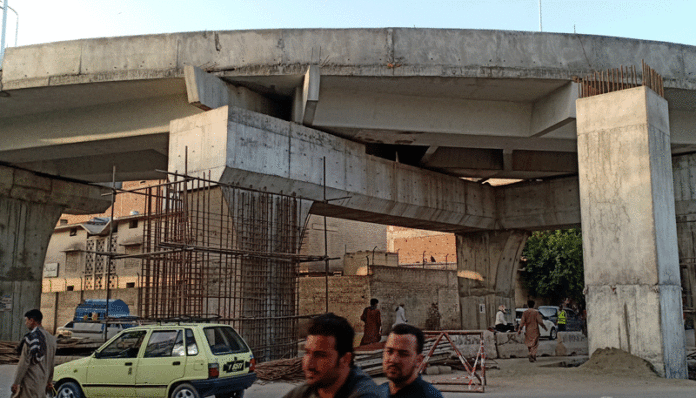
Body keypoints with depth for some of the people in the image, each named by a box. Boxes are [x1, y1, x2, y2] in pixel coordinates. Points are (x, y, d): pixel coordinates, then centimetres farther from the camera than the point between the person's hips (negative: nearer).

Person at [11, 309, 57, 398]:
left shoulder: (31, 338, -12)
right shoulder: (50, 338, 10)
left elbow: (24, 362, -14)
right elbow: (51, 363, 15)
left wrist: (16, 382, -9)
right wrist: (49, 381, 22)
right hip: (43, 383, 7)